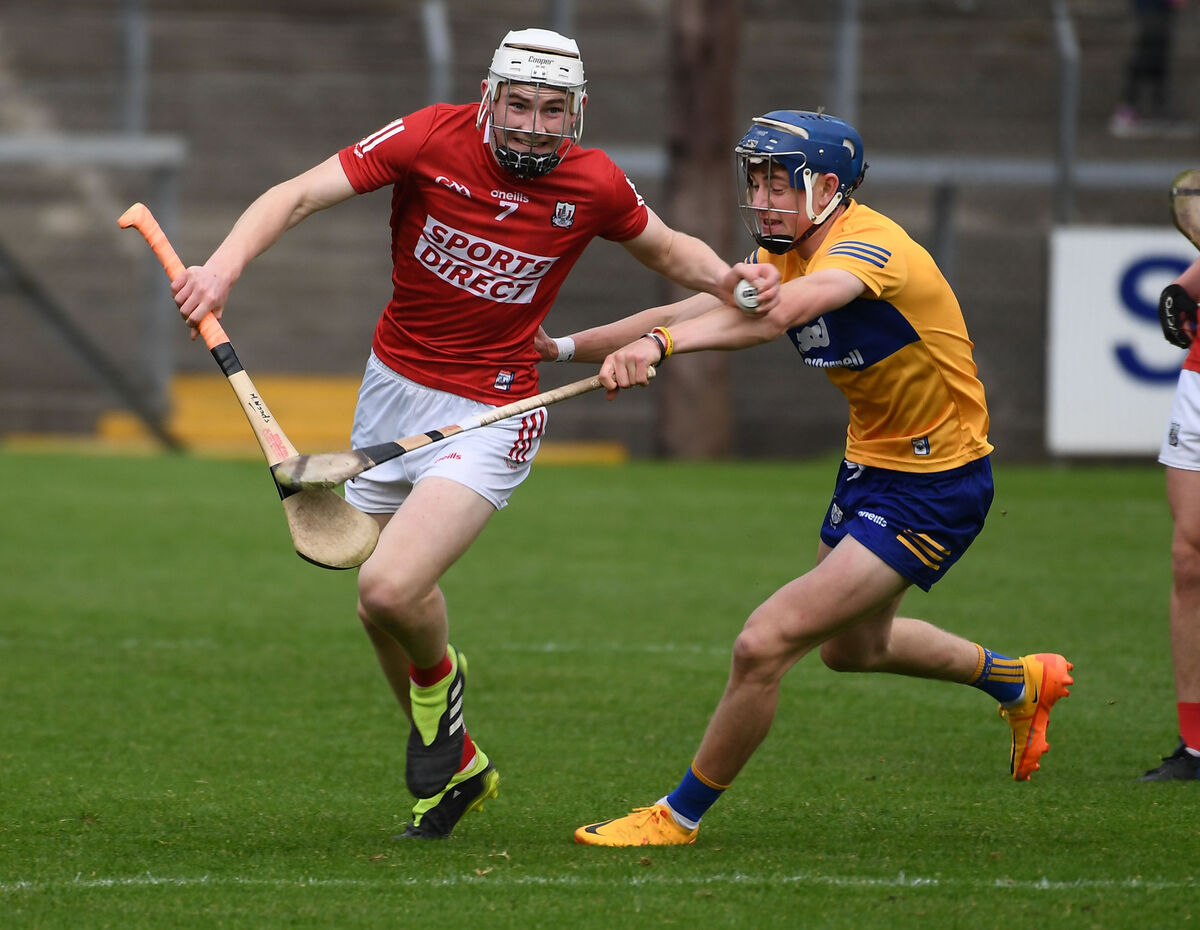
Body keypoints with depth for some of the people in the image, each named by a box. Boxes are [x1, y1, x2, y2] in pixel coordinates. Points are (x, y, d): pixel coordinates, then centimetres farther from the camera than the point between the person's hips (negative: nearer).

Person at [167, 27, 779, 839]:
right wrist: (225, 265, -35)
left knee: (390, 590, -23)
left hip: (489, 415, -3)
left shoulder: (595, 185, -10)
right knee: (384, 611, 13)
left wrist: (726, 280, -10)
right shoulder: (431, 139, -13)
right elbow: (300, 195, -18)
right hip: (393, 387, 3)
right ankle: (457, 766, 36)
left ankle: (439, 680, 12)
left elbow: (668, 249, 11)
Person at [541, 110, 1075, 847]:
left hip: (935, 488, -10)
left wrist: (659, 343, -60)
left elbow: (772, 316, -47)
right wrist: (562, 347, -3)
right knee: (851, 645, 31)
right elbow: (697, 311, 4)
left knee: (764, 646, -16)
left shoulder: (868, 246, -28)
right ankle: (1018, 681, 54)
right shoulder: (786, 254, 1)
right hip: (871, 461, 10)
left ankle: (680, 816, 2)